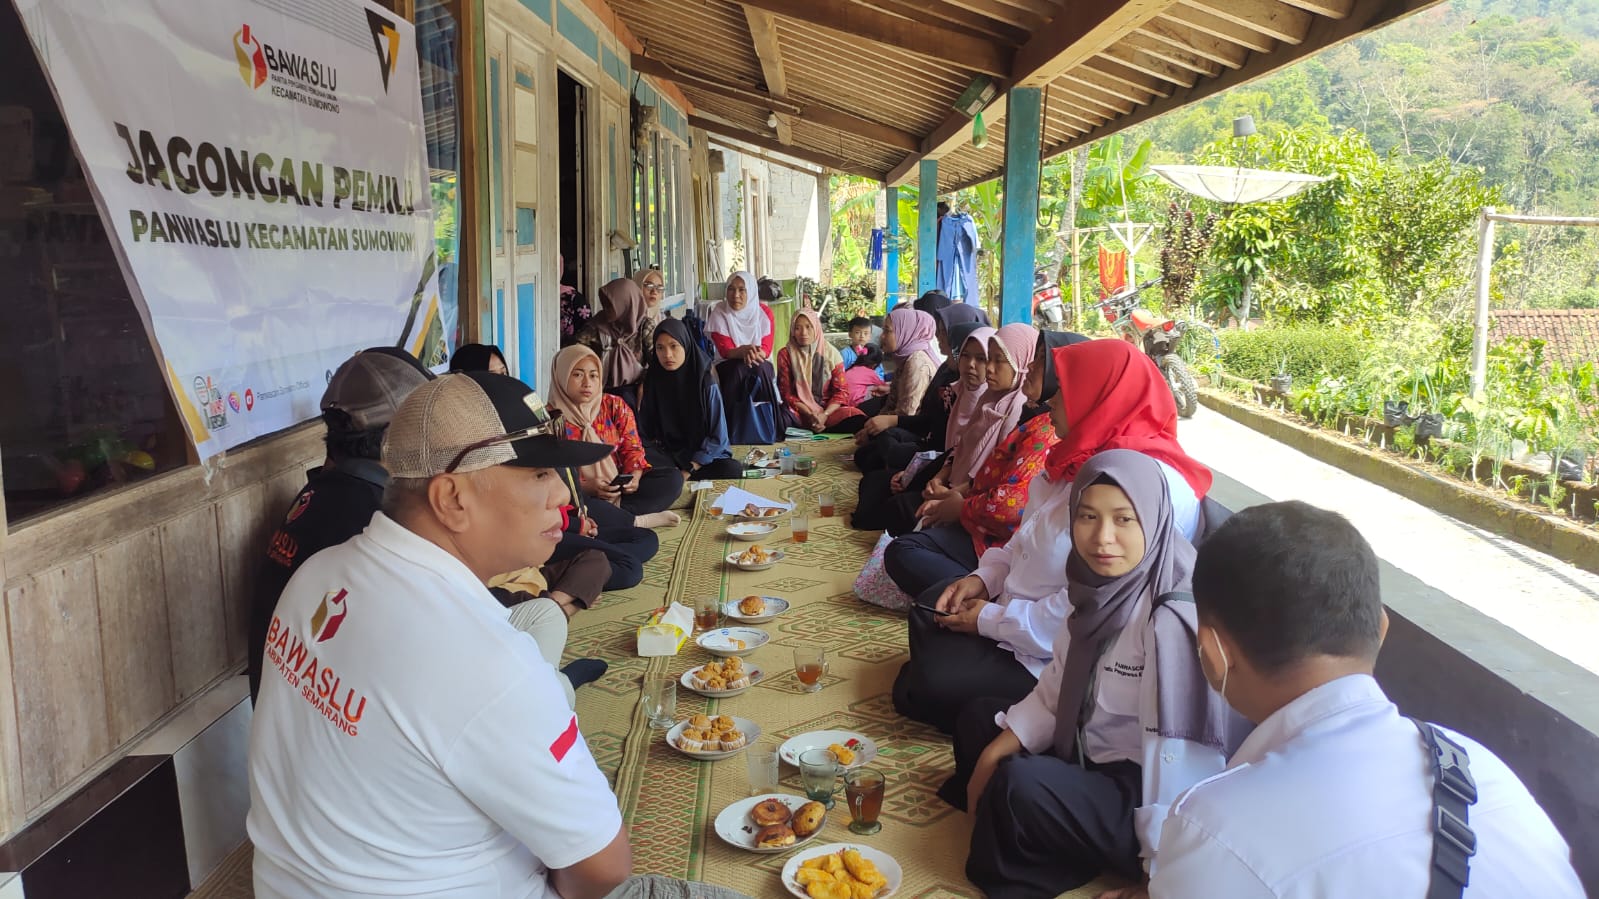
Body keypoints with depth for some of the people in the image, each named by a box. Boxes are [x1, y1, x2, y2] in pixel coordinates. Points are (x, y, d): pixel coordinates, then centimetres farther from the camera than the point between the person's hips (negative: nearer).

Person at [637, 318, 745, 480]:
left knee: (732, 469, -34)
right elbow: (646, 434, 4)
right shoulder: (653, 381, 0)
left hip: (703, 455, 0)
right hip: (667, 453, 1)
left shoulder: (706, 384, -8)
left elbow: (717, 438, -8)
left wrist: (689, 471, -16)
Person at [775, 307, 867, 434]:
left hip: (829, 410, 2)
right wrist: (809, 414, -17)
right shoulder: (785, 354, 2)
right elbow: (786, 392, -2)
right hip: (799, 411, -2)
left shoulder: (831, 353, 3)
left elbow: (841, 391, 0)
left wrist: (824, 415, -18)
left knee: (858, 420, -30)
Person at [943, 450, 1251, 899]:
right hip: (1091, 755, 9)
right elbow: (1058, 688, 7)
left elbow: (1180, 757, -27)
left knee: (1018, 787, -30)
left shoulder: (1173, 618, -28)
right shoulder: (1100, 585, -3)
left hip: (1137, 791, -9)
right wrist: (994, 752, 0)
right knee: (976, 718, 16)